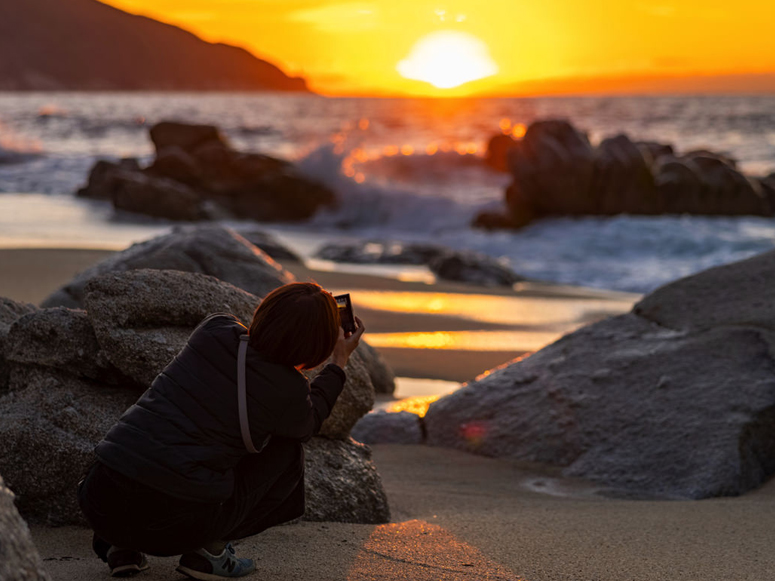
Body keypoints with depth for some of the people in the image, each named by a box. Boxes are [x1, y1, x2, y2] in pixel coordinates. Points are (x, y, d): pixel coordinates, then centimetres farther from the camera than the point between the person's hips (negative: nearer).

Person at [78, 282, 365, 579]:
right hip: (174, 525, -4)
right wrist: (339, 362, 29)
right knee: (286, 452, 16)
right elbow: (307, 423, 20)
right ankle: (209, 549, 9)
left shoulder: (214, 330, 3)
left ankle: (124, 548, 20)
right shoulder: (288, 391, -6)